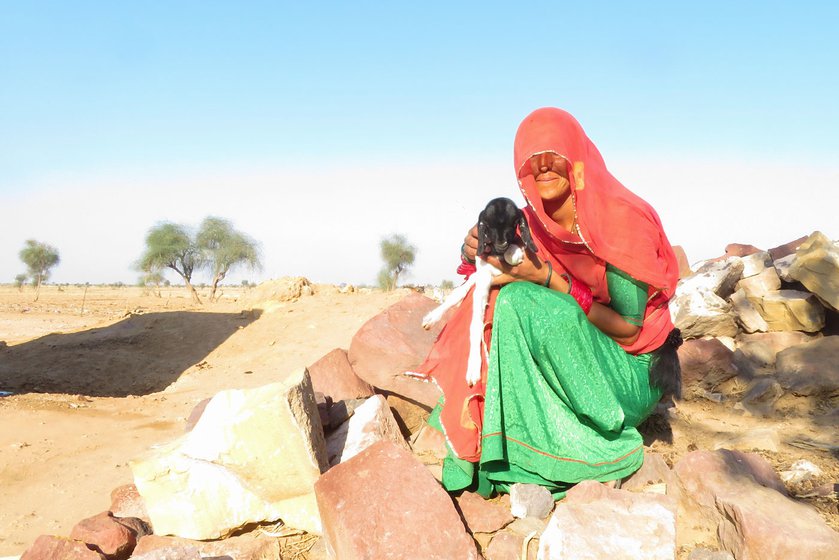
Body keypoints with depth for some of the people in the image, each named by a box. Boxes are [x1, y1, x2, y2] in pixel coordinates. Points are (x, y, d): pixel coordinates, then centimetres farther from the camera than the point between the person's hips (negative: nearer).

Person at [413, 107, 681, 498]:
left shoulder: (621, 220, -19)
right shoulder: (531, 223, -2)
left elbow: (628, 329, -18)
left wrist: (549, 279, -26)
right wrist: (476, 252, -24)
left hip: (630, 371, -6)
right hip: (571, 359, 6)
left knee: (520, 303, -28)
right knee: (500, 295, -18)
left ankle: (534, 464, -16)